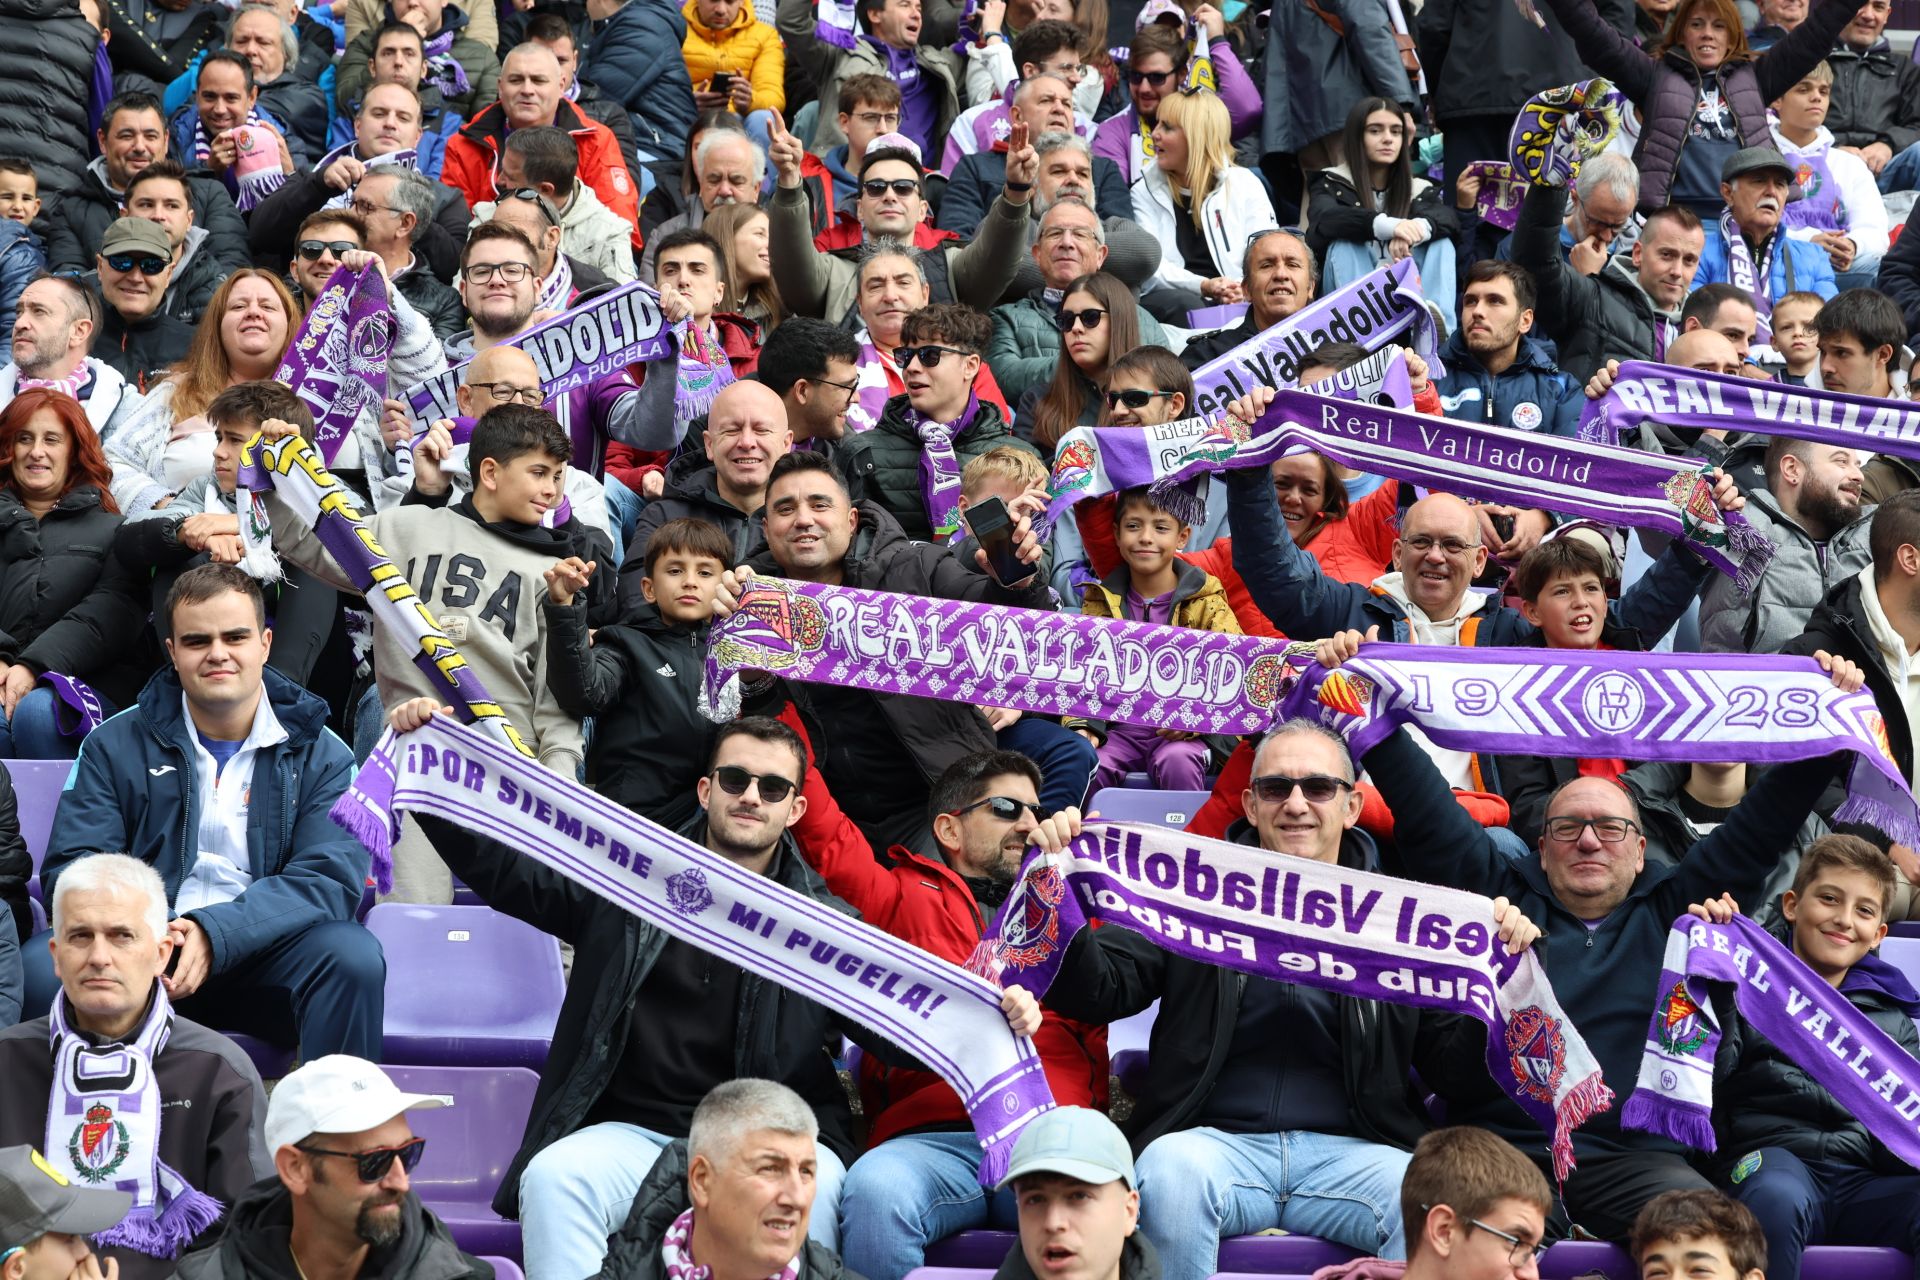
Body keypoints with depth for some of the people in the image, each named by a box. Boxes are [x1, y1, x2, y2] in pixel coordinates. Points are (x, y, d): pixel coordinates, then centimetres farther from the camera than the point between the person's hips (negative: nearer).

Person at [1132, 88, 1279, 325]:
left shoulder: (1245, 185, 13)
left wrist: (1248, 290, -21)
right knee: (1181, 303, -37)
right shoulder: (1145, 193, 14)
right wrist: (1203, 286, -19)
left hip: (1239, 302, 0)